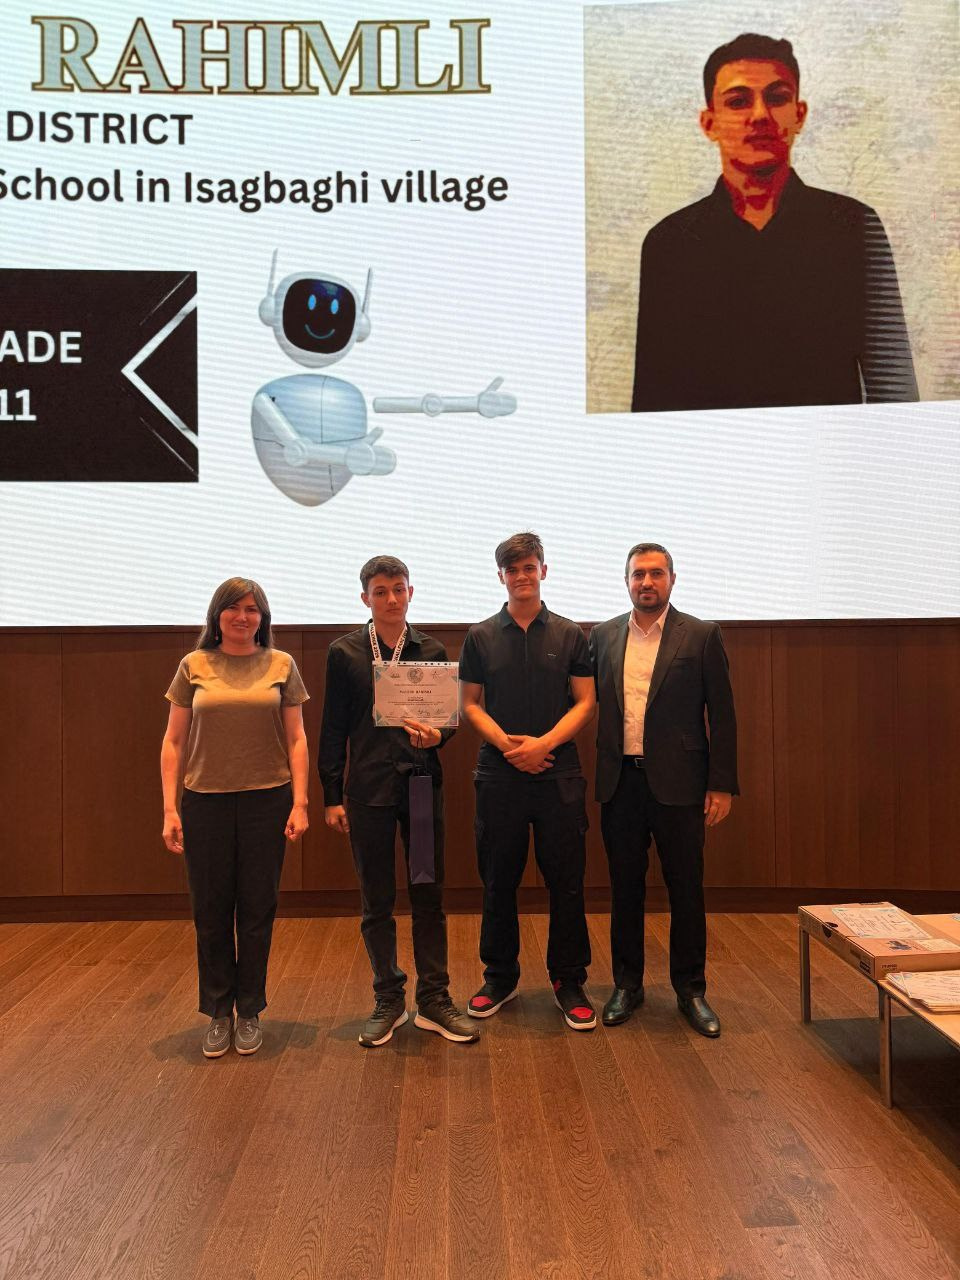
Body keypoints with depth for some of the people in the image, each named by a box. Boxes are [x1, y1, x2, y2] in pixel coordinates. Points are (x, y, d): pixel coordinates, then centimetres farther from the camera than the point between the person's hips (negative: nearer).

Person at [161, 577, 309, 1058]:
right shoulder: (194, 666, 4)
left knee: (257, 910, 7)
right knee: (211, 911, 8)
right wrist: (169, 809, -2)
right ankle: (217, 1014, 24)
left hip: (266, 800, 0)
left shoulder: (281, 665, 3)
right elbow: (173, 742, 4)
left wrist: (300, 802, -4)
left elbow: (296, 740, 3)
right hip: (205, 801, 0)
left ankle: (249, 1013, 24)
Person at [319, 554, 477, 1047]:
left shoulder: (432, 651, 7)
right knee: (377, 903, 8)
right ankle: (388, 1001, 23)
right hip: (368, 789, -1)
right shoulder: (344, 653, 3)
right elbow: (333, 729, 2)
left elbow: (449, 716, 10)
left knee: (429, 898, 7)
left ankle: (433, 1000, 20)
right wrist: (332, 796, -1)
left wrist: (435, 735, -14)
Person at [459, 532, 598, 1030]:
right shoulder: (480, 636, 6)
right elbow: (469, 704, 5)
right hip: (499, 774, 1)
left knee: (566, 881, 4)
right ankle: (500, 976, 26)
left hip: (558, 774, 0)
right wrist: (507, 744, -11)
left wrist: (544, 743, -12)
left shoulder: (569, 635, 5)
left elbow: (585, 702, 2)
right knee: (498, 882, 9)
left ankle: (569, 981, 19)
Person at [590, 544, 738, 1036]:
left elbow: (722, 715, -2)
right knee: (624, 888, 12)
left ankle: (690, 990, 23)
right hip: (619, 780, 3)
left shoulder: (702, 636, -1)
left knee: (686, 889, 7)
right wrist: (602, 770, 0)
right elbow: (591, 701, 9)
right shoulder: (603, 636, 8)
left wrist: (722, 785, -6)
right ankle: (627, 985, 27)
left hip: (677, 782, -2)